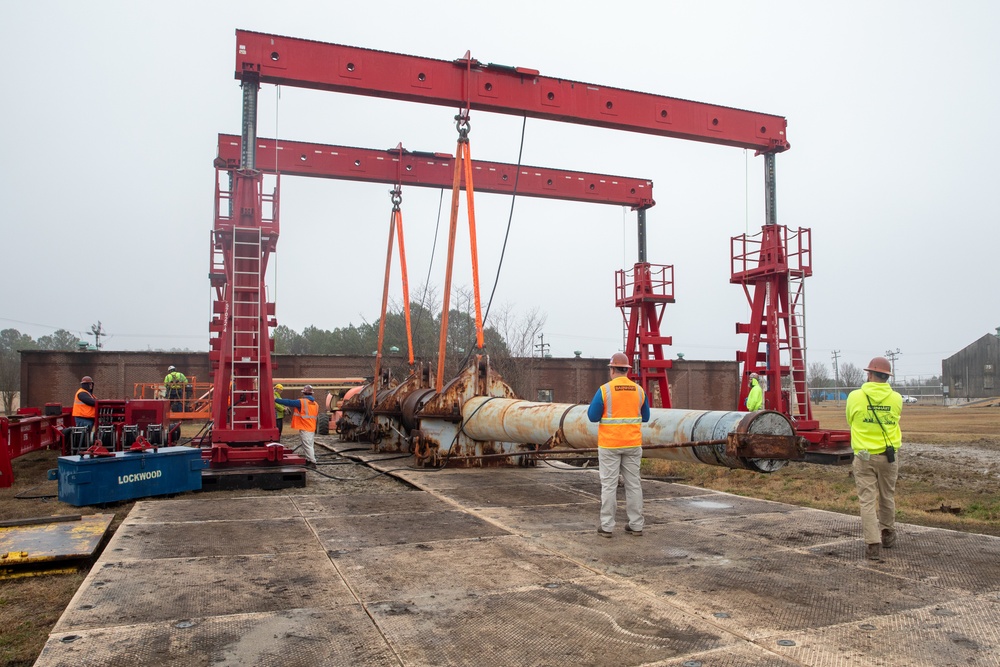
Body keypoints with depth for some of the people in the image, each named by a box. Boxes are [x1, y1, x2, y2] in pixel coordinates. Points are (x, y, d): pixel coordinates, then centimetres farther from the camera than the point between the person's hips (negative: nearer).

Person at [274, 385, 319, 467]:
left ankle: (312, 462, -10)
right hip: (312, 428, 7)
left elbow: (289, 402, -11)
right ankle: (308, 460, 21)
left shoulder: (301, 402, -12)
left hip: (305, 429, -7)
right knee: (309, 445, 16)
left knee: (307, 445, -6)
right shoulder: (316, 404, 11)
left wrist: (276, 400, -4)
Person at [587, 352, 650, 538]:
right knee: (633, 483, 10)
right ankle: (636, 525, 15)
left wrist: (595, 406, 12)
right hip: (632, 444, 4)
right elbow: (645, 417, 12)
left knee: (609, 485, 2)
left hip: (609, 445, -3)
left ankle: (606, 526, 6)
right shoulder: (639, 390, 2)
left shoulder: (604, 390, -11)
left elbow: (592, 416, -9)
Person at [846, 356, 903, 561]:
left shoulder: (855, 397, -9)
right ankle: (887, 534, 37)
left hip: (864, 456, -2)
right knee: (887, 497, 20)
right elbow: (894, 420, 12)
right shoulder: (896, 398, -4)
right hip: (888, 455, 3)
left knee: (867, 500, 0)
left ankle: (873, 544, -5)